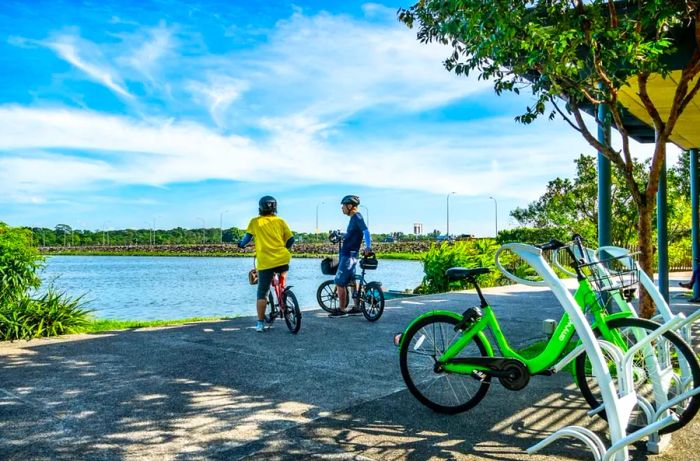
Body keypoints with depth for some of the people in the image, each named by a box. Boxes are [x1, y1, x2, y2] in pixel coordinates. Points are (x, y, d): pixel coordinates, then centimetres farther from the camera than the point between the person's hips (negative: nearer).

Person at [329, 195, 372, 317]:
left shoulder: (357, 217, -15)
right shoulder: (354, 218, 14)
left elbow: (366, 231, -27)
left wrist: (368, 246, -37)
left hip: (348, 255, -10)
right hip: (350, 255, 10)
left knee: (339, 283, -5)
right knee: (351, 281, 15)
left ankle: (341, 310, 1)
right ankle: (357, 307, 21)